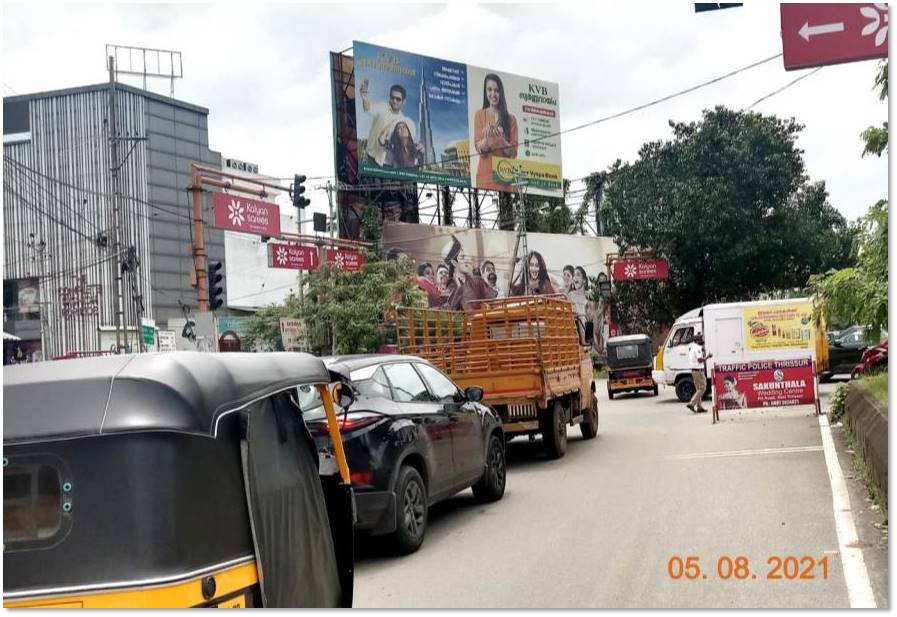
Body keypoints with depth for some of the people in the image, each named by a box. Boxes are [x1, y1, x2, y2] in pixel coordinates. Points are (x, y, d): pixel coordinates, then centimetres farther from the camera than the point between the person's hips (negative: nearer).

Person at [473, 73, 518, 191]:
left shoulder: (510, 118, 7)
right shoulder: (480, 115, 5)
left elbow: (513, 153, 1)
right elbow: (479, 149, -1)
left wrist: (501, 139, -17)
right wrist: (487, 138, -21)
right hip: (486, 174, -1)